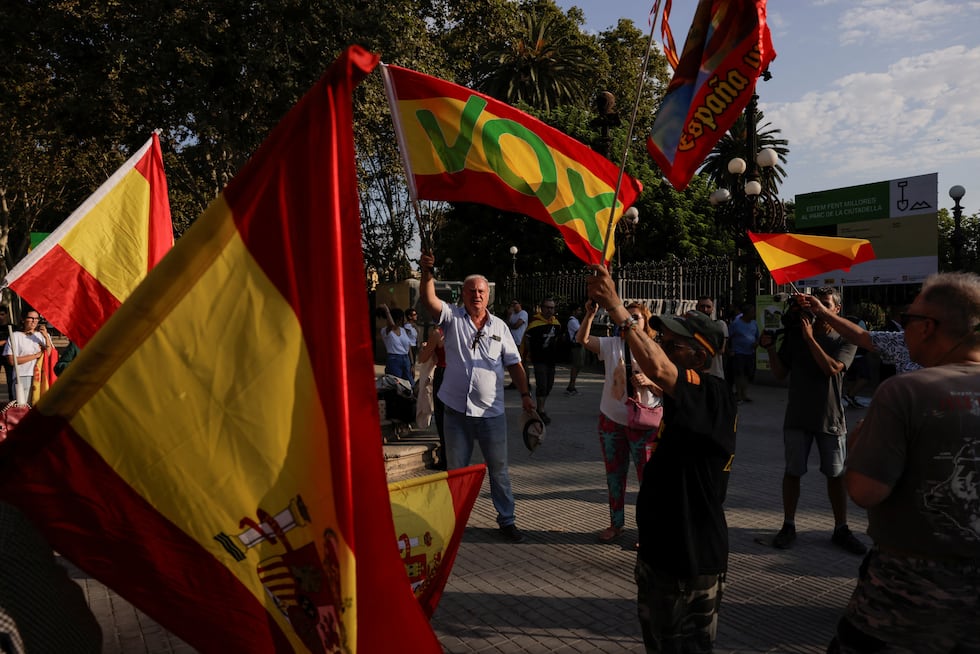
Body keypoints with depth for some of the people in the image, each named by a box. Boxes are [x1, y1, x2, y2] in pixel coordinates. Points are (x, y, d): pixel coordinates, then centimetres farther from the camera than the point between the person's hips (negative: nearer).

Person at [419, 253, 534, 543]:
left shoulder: (499, 326, 6)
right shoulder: (452, 317, 0)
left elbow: (514, 363, 9)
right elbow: (429, 299, -18)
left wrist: (524, 394, 0)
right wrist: (427, 274, -35)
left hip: (491, 412, 1)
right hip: (456, 410, -1)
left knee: (499, 469, 10)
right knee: (456, 470, 12)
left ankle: (507, 520, 24)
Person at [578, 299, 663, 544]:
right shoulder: (612, 344, 1)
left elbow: (665, 389, -2)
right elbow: (583, 339, -10)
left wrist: (648, 382, -21)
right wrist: (590, 314, -23)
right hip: (611, 420, 3)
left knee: (647, 477, 0)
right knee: (614, 475, 15)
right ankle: (616, 524, 31)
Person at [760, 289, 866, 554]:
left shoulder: (845, 340, -1)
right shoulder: (795, 334, 4)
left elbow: (831, 368, -19)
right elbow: (781, 373, 3)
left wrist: (810, 338, -20)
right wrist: (770, 348, -12)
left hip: (830, 417, -1)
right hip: (798, 415, 1)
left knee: (836, 474, 7)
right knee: (792, 471, 6)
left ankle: (841, 529, 20)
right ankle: (788, 526, 16)